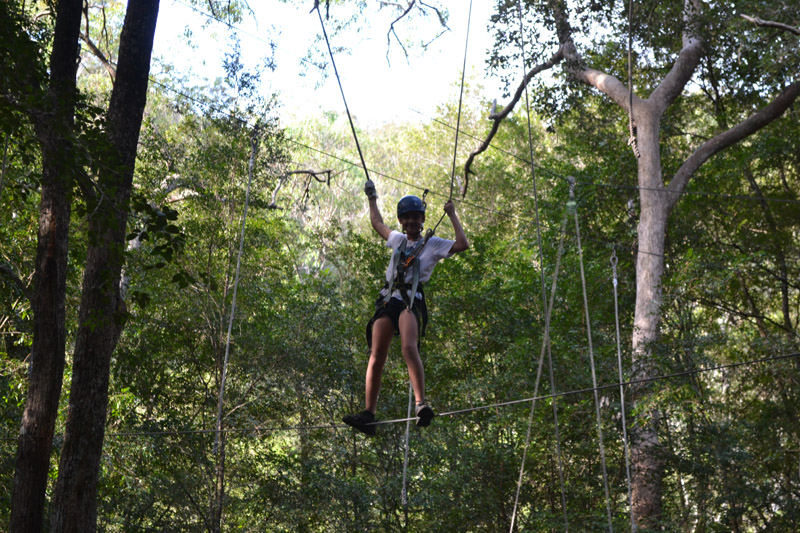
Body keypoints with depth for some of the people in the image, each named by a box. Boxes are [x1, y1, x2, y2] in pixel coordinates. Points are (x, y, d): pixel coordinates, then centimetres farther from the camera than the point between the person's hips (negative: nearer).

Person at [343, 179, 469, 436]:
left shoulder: (433, 244, 10)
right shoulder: (398, 239, 26)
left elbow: (462, 244, -5)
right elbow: (378, 223, 44)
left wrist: (452, 215, 1)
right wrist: (372, 198, 51)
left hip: (412, 301, -5)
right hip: (388, 299, 5)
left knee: (409, 348, -30)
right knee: (376, 356, -7)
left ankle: (421, 404, -36)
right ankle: (368, 414, -8)